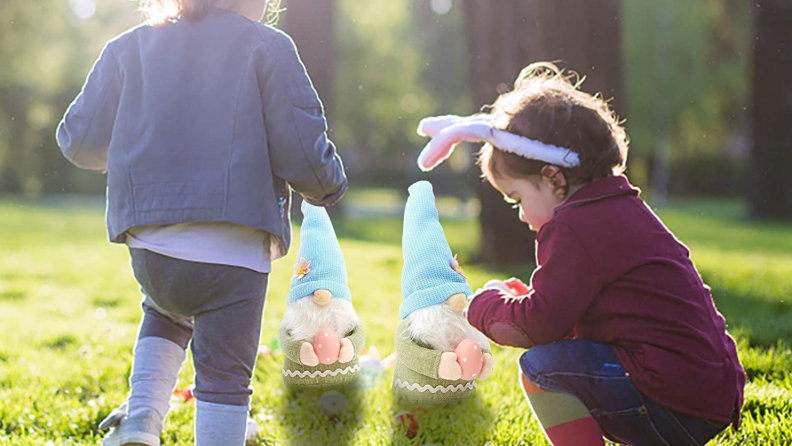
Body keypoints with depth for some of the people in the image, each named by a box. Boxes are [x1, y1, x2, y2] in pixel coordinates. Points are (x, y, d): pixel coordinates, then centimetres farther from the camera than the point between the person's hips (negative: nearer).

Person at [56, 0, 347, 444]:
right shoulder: (268, 46, 1)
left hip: (150, 242, 4)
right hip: (233, 252, -3)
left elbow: (80, 140, 11)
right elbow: (302, 149, -6)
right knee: (225, 379, 8)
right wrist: (328, 186, 16)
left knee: (167, 316, 33)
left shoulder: (128, 48, 11)